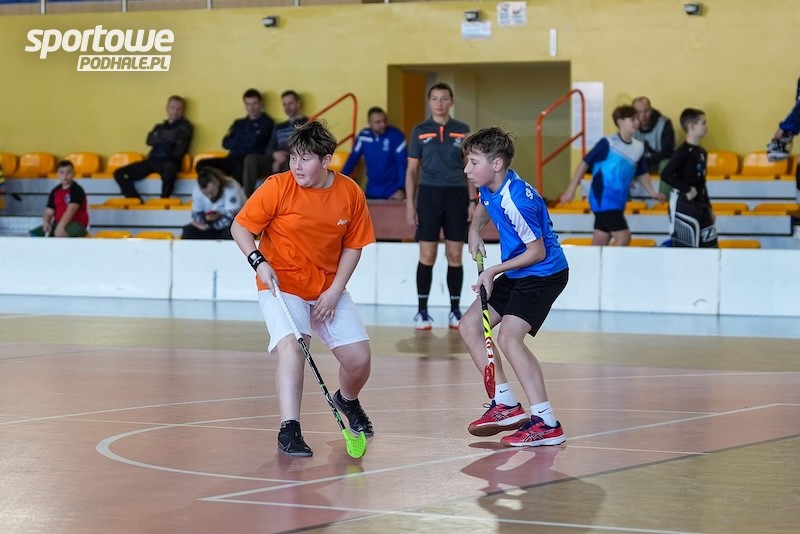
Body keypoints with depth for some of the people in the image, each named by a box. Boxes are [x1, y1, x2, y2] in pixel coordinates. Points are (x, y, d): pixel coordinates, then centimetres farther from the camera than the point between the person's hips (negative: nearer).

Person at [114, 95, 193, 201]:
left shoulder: (185, 126, 11)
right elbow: (150, 140, 5)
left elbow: (175, 135, -11)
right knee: (120, 173, -11)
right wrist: (168, 136, -3)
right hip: (152, 160, 6)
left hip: (169, 161, -6)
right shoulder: (159, 127, 25)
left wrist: (161, 136, 7)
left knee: (169, 169, -45)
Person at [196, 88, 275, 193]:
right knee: (202, 165, -17)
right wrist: (246, 143, 0)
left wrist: (237, 141, 10)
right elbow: (226, 143, 12)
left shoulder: (267, 122, 9)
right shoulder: (239, 123, 26)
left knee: (240, 166, -42)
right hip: (233, 159, 6)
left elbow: (254, 141, -6)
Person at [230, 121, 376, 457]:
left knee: (359, 358, 0)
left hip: (329, 288, 3)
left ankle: (347, 400, 35)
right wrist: (258, 262, -24)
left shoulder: (350, 193, -7)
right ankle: (289, 429, -28)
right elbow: (240, 227, -7)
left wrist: (335, 291, -7)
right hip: (281, 284, -3)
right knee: (291, 345, -28)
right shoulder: (277, 187, -15)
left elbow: (353, 246, 2)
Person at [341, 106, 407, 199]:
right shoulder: (363, 136, -1)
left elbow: (403, 164, -13)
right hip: (372, 192, 4)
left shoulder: (396, 135, -11)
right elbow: (352, 159, 6)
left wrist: (401, 189, -20)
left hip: (393, 192, -3)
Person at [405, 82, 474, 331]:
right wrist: (410, 203, -2)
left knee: (455, 256, 3)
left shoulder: (462, 130, 7)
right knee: (427, 256, -1)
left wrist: (472, 200, 1)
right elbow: (412, 169, 6)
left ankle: (455, 310, 11)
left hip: (457, 194, 1)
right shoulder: (420, 131, 4)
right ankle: (422, 311, 6)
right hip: (429, 194, -1)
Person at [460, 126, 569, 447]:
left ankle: (547, 424, -25)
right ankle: (506, 405, 12)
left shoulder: (516, 200, -27)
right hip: (516, 275, 10)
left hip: (544, 273, -10)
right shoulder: (489, 189, 1)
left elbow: (537, 252, -22)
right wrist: (475, 231, 9)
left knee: (508, 338, -25)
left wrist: (494, 271, -16)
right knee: (469, 326, 9)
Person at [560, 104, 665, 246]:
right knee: (623, 237, -14)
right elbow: (585, 164, -7)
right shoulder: (607, 144, -11)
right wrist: (571, 190, -9)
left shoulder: (638, 147, 7)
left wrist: (652, 192, 6)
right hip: (603, 200, -6)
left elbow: (642, 174, 20)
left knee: (600, 242, 9)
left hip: (619, 202, 6)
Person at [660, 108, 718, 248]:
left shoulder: (702, 152, 12)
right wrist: (687, 189, -22)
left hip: (700, 203, 9)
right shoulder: (683, 151, -14)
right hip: (683, 205, -9)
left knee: (710, 242, 8)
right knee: (686, 245, -7)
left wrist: (709, 207, 19)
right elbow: (666, 174, -23)